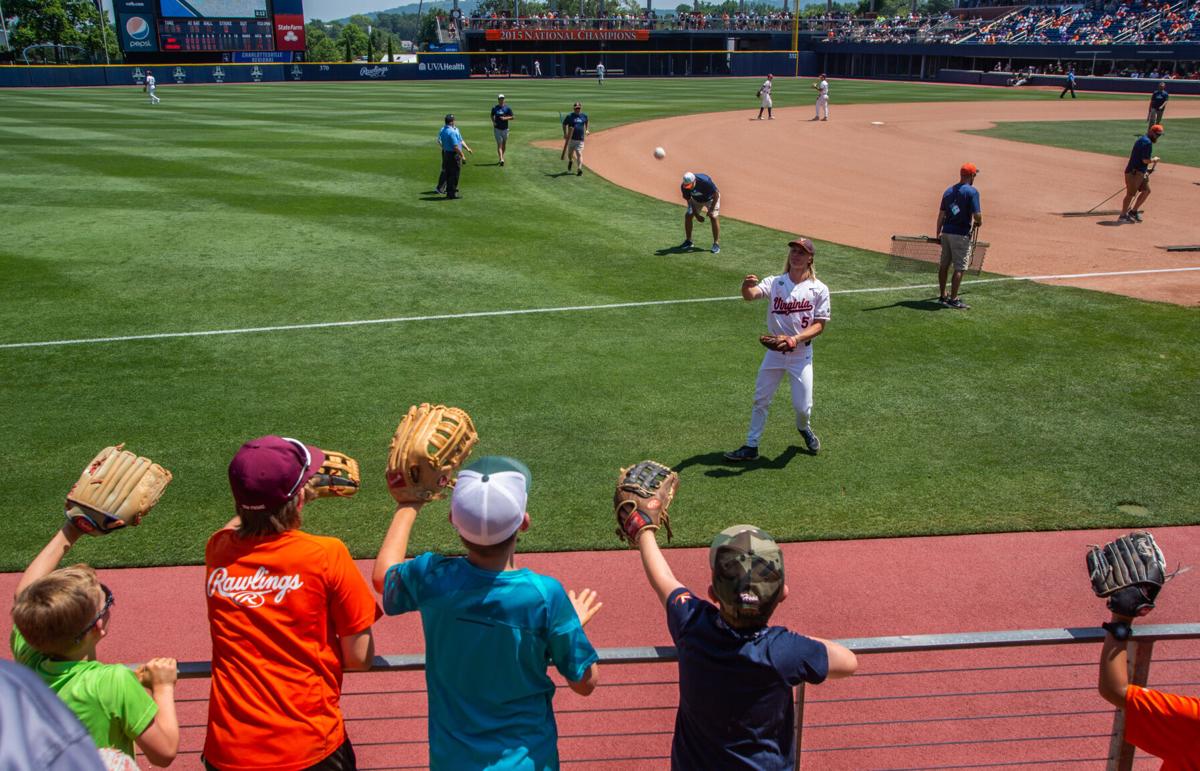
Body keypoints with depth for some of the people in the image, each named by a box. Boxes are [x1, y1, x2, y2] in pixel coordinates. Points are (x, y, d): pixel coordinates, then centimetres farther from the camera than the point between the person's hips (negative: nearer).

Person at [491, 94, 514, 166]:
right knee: (499, 144, -10)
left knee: (504, 144, 12)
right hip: (497, 129, -1)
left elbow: (512, 117, 0)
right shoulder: (494, 108, 2)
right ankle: (501, 159, -18)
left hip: (505, 129, 1)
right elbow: (492, 116, 18)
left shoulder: (507, 108, -1)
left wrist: (505, 118, -17)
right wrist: (493, 122, -1)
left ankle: (502, 156, 33)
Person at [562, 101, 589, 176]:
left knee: (579, 154, -12)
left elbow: (586, 122, 27)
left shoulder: (584, 116, 6)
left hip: (580, 139, 0)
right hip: (571, 139, 0)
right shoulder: (569, 116, -2)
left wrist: (586, 130, 20)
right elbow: (564, 124, 6)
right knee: (570, 153, 12)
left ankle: (579, 169, -21)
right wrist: (565, 134, -5)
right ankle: (570, 161, 47)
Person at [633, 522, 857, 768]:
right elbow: (849, 662, -14)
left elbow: (662, 579, -4)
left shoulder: (691, 624, -25)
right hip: (764, 765, -2)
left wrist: (643, 529, 13)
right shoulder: (783, 651, -32)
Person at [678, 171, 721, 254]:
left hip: (711, 198, -4)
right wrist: (697, 215, -16)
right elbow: (689, 201, -13)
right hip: (696, 200, 4)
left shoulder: (705, 181, -41)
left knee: (713, 217, -19)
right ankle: (688, 241, 10)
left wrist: (711, 210, -27)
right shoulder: (684, 186, -27)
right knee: (688, 215, -6)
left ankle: (716, 244, -11)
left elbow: (716, 194, -27)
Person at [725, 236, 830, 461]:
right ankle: (751, 446, 18)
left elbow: (819, 325, -7)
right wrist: (747, 285, -46)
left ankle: (803, 428, 37)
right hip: (774, 350, 2)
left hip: (801, 353, -2)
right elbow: (750, 295, -22)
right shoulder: (775, 282, -3)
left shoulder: (819, 289, -6)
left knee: (803, 406, 2)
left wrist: (797, 338, -24)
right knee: (760, 400, 7)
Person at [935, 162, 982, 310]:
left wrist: (938, 233, 18)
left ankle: (942, 296, 23)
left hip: (946, 232, 7)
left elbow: (941, 214, 12)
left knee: (944, 265, 14)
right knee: (959, 268, -2)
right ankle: (953, 300, -2)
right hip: (961, 234, -7)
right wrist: (978, 222, 7)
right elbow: (977, 215, -16)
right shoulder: (972, 191, -9)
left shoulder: (949, 190, 10)